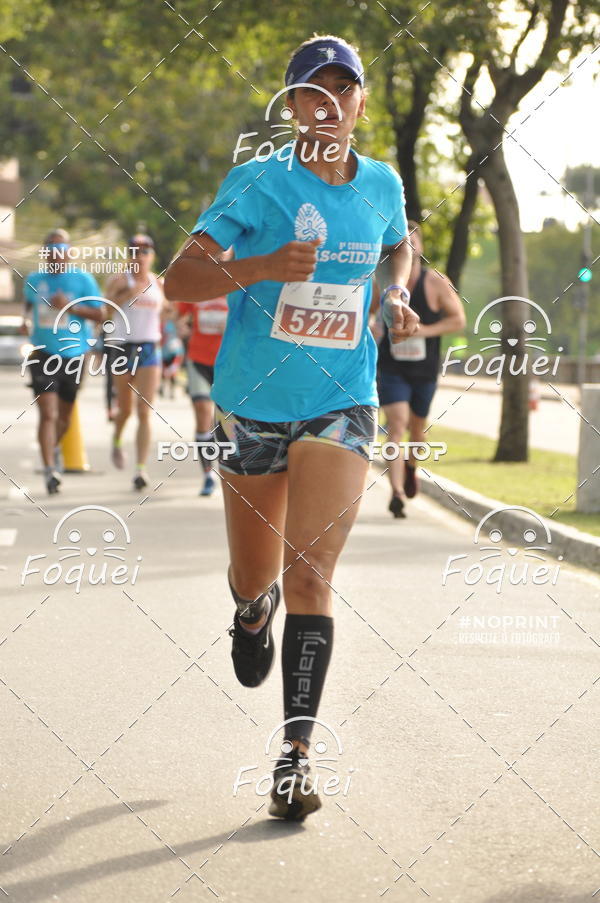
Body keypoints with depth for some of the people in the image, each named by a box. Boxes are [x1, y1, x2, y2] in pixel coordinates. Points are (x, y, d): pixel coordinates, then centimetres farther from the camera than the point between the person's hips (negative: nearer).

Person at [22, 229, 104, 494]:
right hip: (43, 354, 0)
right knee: (48, 414, -14)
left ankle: (55, 447, 46)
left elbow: (99, 315, -5)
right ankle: (49, 470, -17)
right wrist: (26, 319, 9)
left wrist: (70, 306, -17)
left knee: (64, 415, 15)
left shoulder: (82, 280, -2)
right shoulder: (33, 280, 7)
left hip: (74, 354, 0)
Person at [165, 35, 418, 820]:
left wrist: (398, 298, 4)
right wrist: (262, 267, -27)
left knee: (311, 576, -13)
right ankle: (255, 607, 54)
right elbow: (178, 280, -11)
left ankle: (297, 755, -12)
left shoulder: (382, 185, 3)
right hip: (253, 402, 0)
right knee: (255, 574, 15)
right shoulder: (257, 183, -8)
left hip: (341, 404, 0)